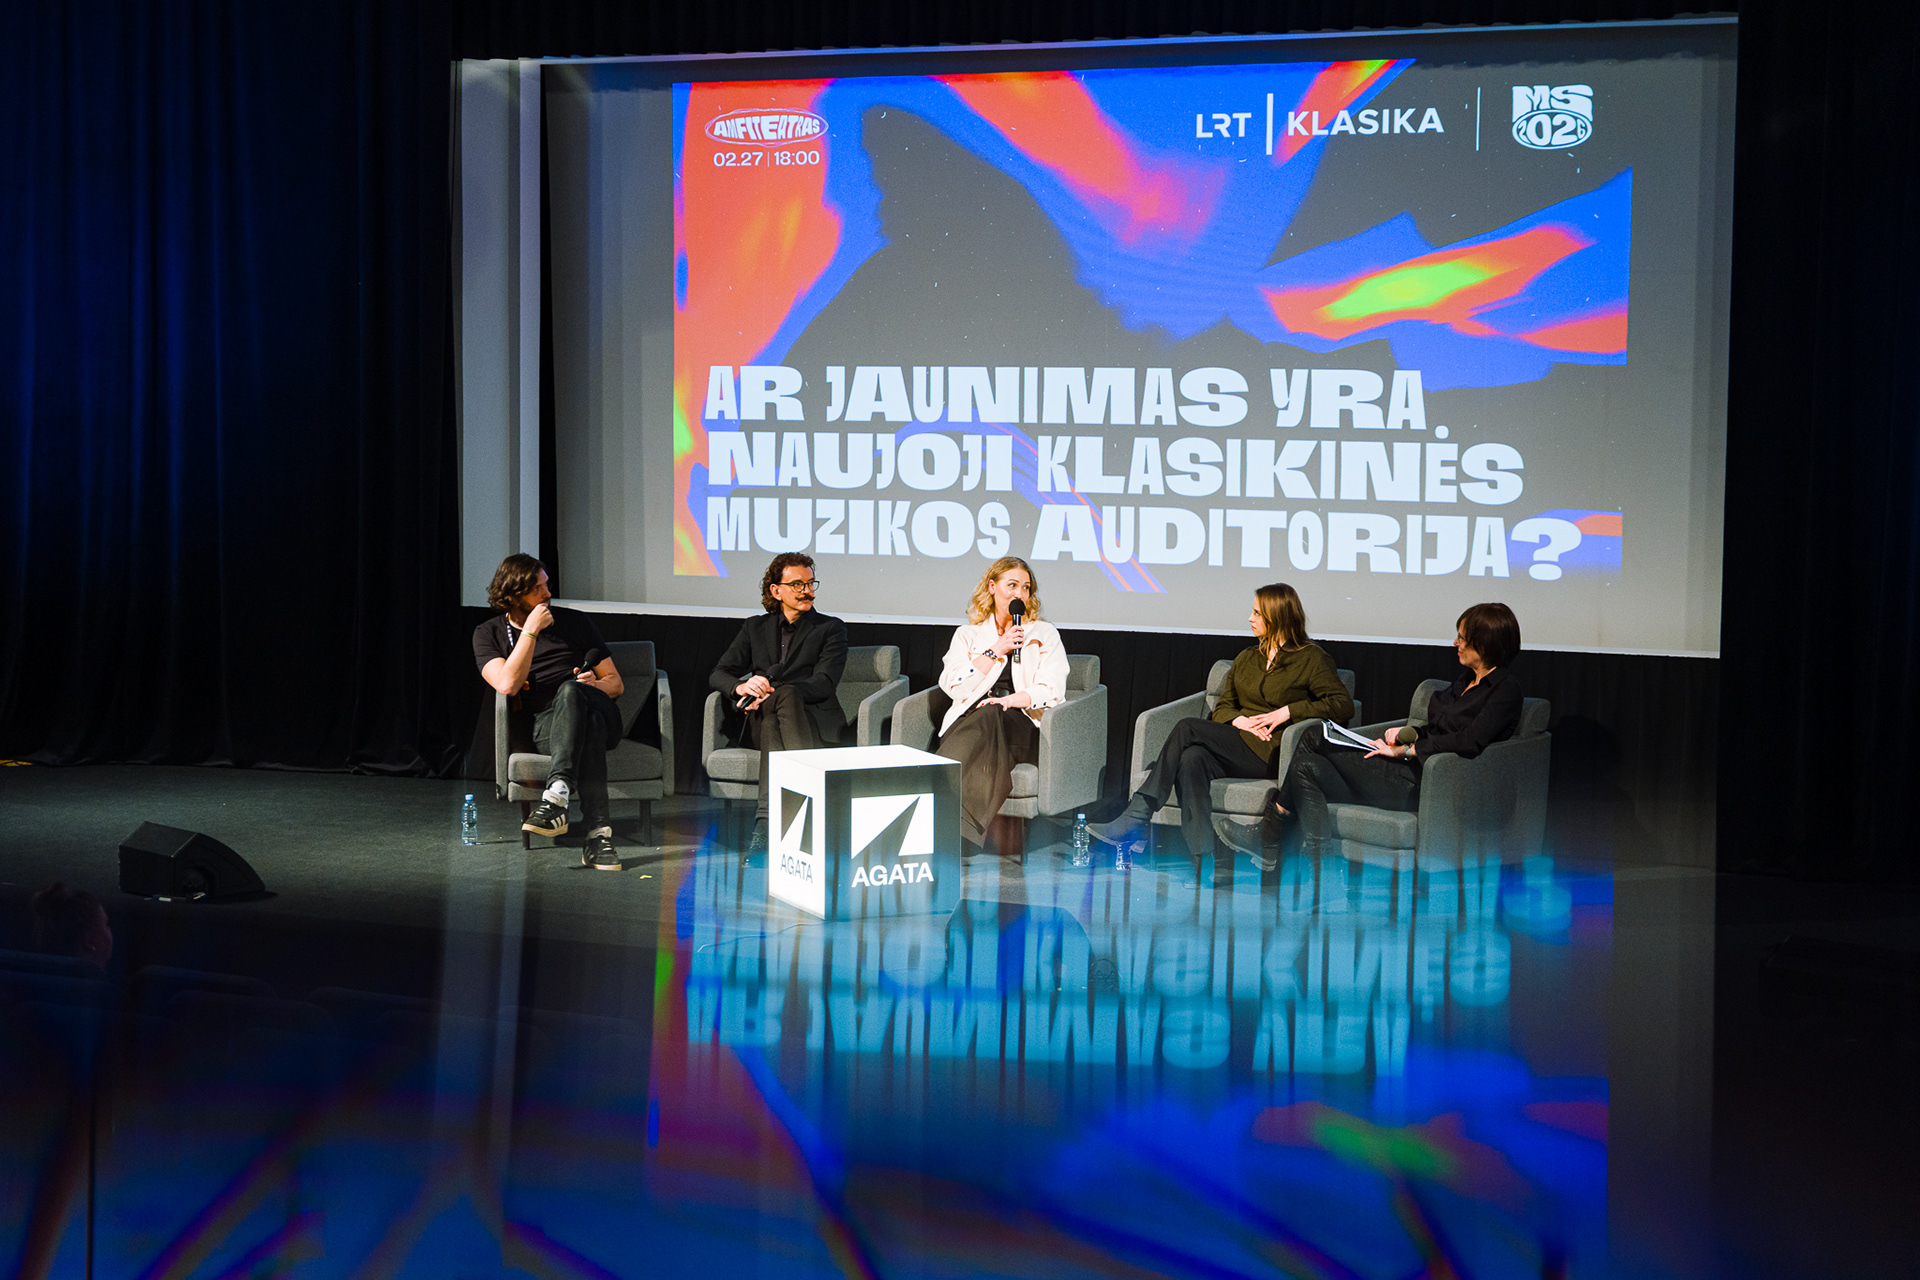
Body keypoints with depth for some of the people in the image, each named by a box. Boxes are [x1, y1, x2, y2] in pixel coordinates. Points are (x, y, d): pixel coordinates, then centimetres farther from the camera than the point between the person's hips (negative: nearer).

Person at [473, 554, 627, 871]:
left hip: (600, 713, 1)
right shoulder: (489, 634, 15)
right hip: (545, 728, -1)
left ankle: (556, 797, -55)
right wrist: (531, 630, -7)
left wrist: (598, 684, -6)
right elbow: (508, 684, -6)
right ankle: (599, 832, -54)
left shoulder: (575, 622, 19)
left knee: (570, 691, -37)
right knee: (587, 725, -39)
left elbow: (616, 683, 19)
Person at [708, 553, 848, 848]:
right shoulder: (755, 628, 23)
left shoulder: (831, 628, 13)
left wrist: (773, 692, -18)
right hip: (761, 721, 2)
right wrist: (741, 686, -13)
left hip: (815, 720, -2)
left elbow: (823, 684, -2)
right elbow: (718, 674, 13)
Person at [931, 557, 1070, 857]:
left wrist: (1011, 700, -13)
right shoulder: (968, 634, 22)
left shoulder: (1044, 634, 19)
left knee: (990, 717, -37)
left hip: (1021, 723, -1)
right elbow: (951, 684, 5)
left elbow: (1052, 689, 5)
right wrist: (996, 650, 1)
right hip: (971, 719, 1)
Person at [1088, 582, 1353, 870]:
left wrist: (1286, 712, -11)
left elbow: (1343, 705, -4)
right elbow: (1222, 707, 23)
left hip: (1272, 753, -6)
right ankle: (1201, 859, -38)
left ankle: (1134, 820, -26)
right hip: (1236, 744, 6)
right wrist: (1240, 720, -2)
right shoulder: (1247, 658, 25)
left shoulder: (1311, 658, 5)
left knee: (1188, 728, -24)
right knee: (1193, 759, -31)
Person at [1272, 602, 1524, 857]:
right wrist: (1408, 732, 2)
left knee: (1315, 743, -12)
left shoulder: (1505, 689, -8)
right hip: (1412, 768, 9)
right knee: (1308, 767, -10)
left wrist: (1406, 750, -17)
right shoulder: (1467, 680, 19)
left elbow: (1470, 742, -21)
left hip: (1421, 782, -9)